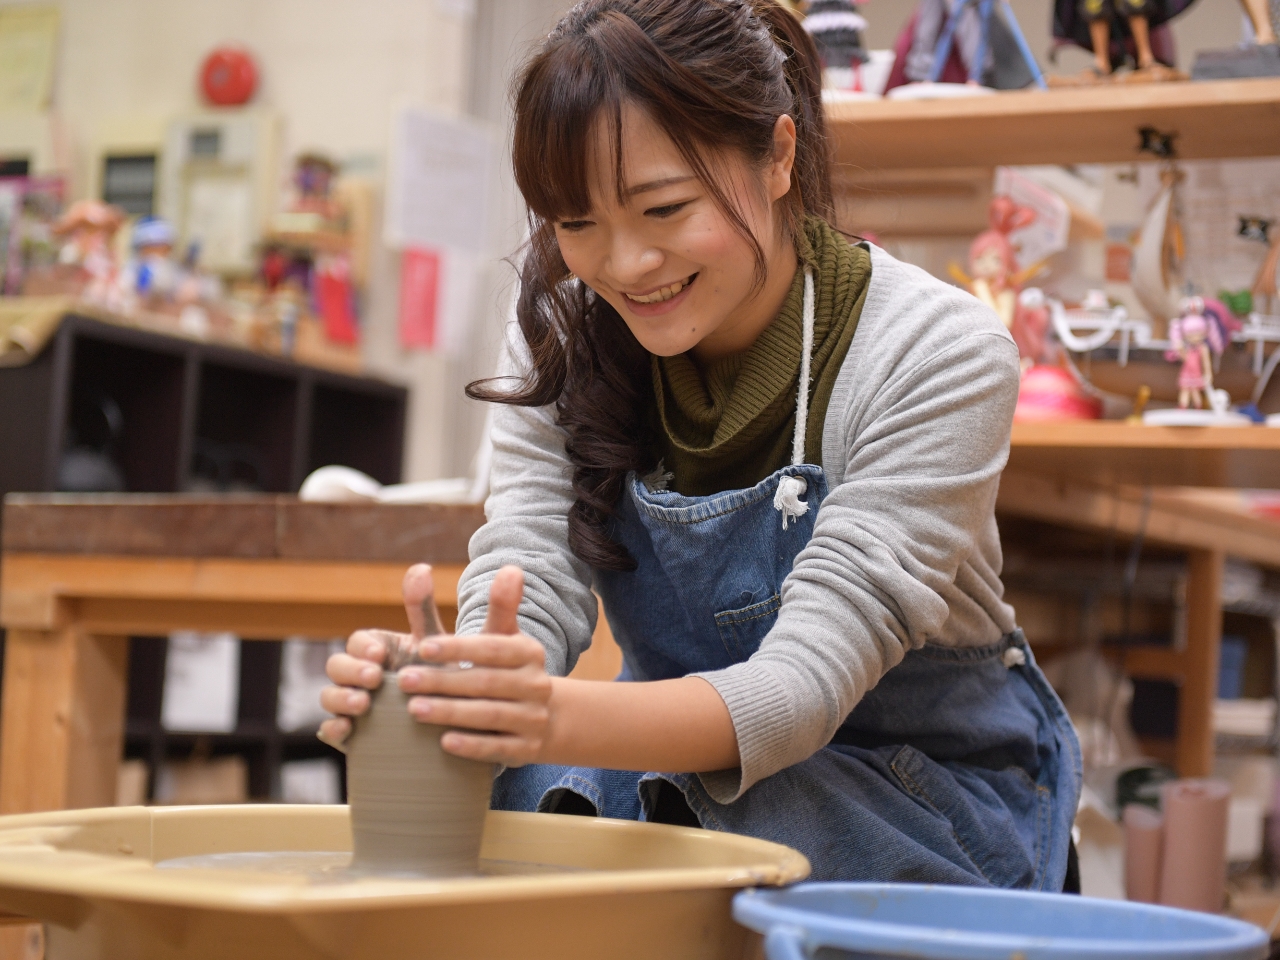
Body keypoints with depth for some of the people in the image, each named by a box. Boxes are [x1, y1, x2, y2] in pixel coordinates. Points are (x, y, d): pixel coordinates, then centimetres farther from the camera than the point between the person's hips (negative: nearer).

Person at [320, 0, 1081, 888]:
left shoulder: (937, 356, -22)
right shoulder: (566, 340, -7)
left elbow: (805, 680, -31)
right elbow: (526, 596, -17)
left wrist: (565, 718, -50)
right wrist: (423, 687, -42)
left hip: (922, 797, -3)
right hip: (677, 762, 3)